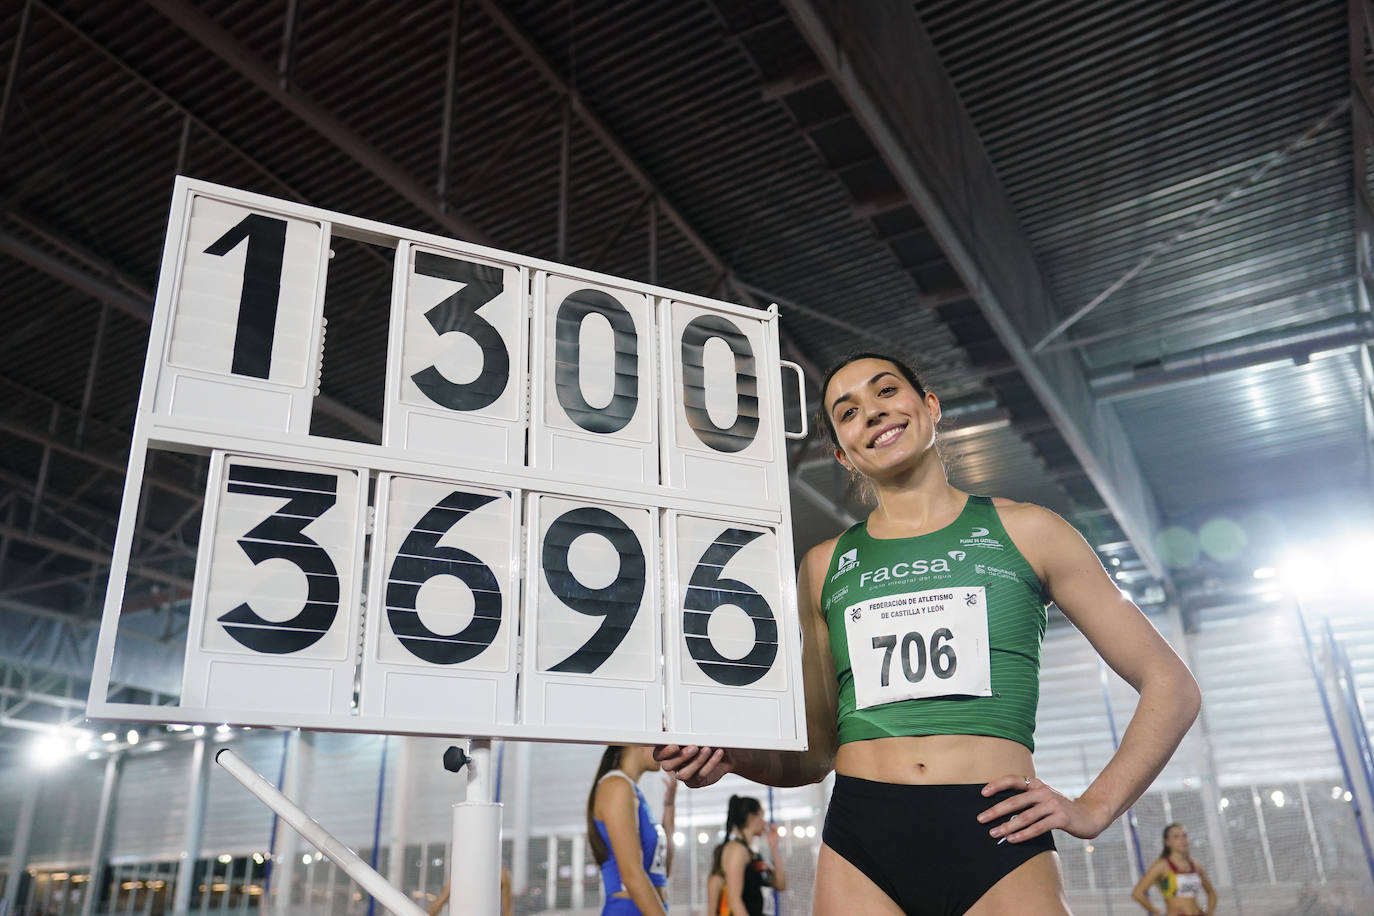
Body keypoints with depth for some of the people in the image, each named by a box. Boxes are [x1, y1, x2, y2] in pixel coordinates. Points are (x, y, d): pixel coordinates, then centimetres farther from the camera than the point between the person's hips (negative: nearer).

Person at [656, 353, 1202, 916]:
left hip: (998, 845, -1)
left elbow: (1171, 685, 9)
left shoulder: (1023, 531, 6)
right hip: (860, 847, 2)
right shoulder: (824, 566, 12)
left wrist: (1095, 808, 0)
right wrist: (731, 756, -4)